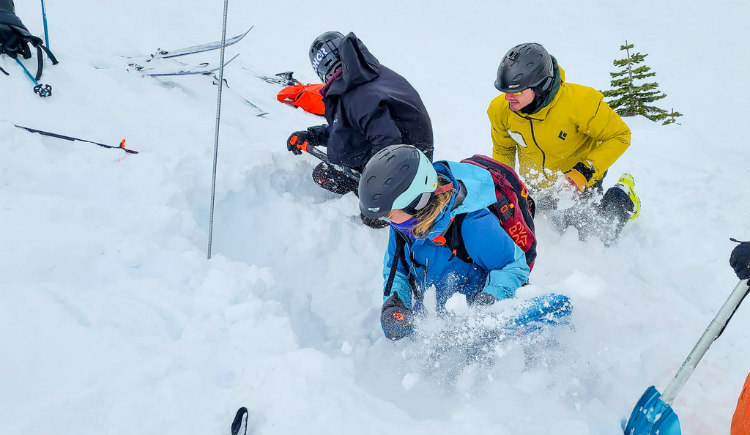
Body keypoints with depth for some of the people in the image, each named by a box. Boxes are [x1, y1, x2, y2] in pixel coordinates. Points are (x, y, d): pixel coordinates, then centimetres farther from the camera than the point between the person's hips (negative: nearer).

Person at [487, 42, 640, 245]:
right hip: (538, 185, 4)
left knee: (592, 237, 0)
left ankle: (623, 197, 25)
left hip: (581, 179, -3)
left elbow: (619, 135, -20)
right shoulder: (500, 110, -22)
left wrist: (587, 170, -30)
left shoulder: (579, 102, -34)